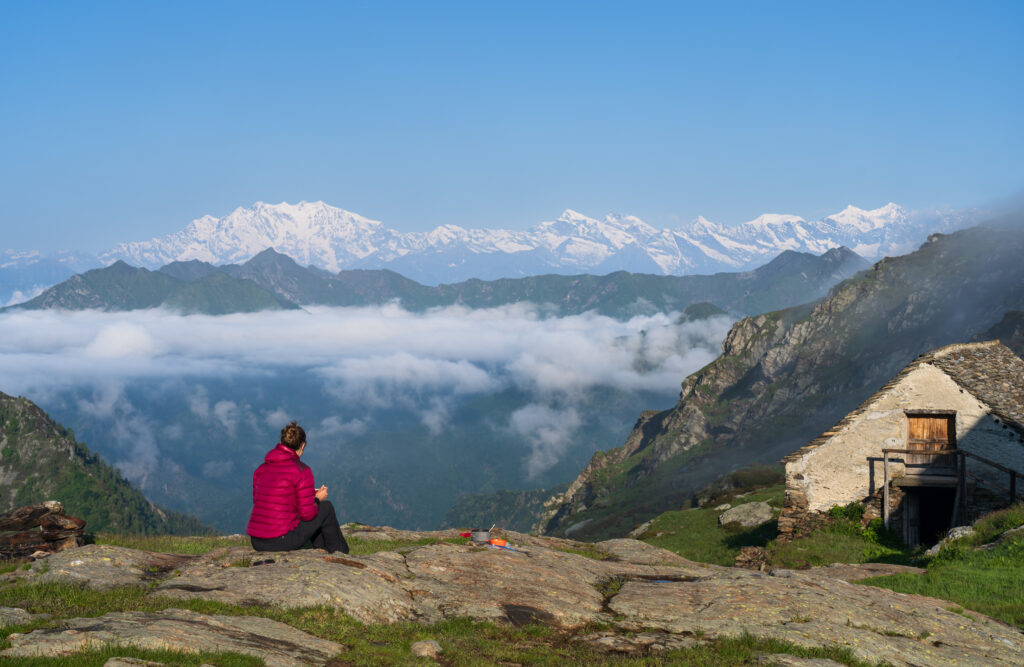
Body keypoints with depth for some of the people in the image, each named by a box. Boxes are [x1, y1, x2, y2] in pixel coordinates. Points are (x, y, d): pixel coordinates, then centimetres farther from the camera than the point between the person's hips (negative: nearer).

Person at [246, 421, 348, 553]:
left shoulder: (261, 469, 10)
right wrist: (317, 499, 12)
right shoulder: (302, 471, -10)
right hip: (282, 541, -7)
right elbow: (307, 514, -11)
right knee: (326, 507, 18)